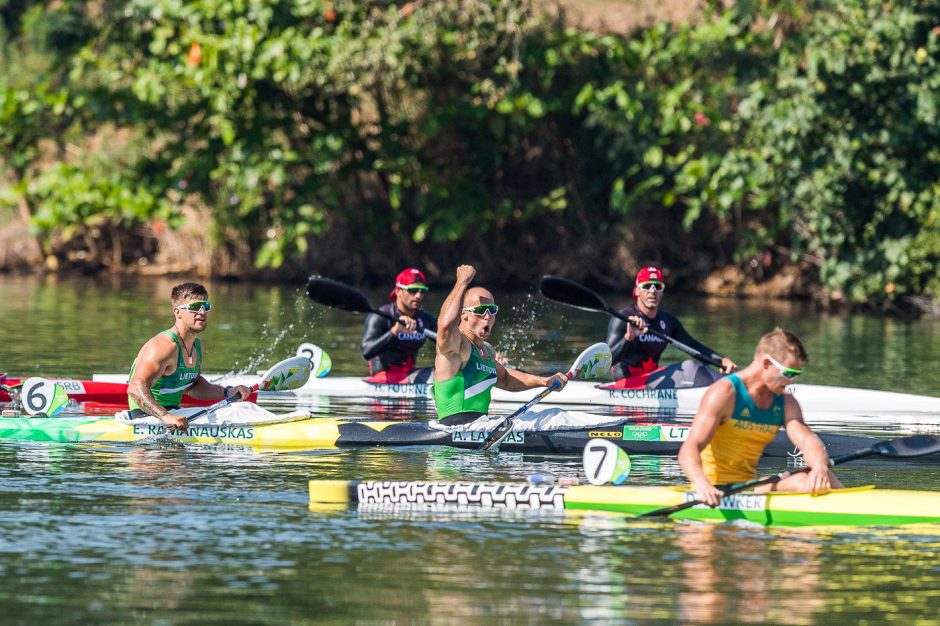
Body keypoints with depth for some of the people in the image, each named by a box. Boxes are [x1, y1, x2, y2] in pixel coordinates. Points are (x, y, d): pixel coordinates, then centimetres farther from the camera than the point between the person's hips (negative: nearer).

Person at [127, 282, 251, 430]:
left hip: (172, 412, 10)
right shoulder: (165, 345, -22)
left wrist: (227, 392, 11)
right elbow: (136, 388, -33)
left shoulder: (197, 345, 9)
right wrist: (166, 416, -45)